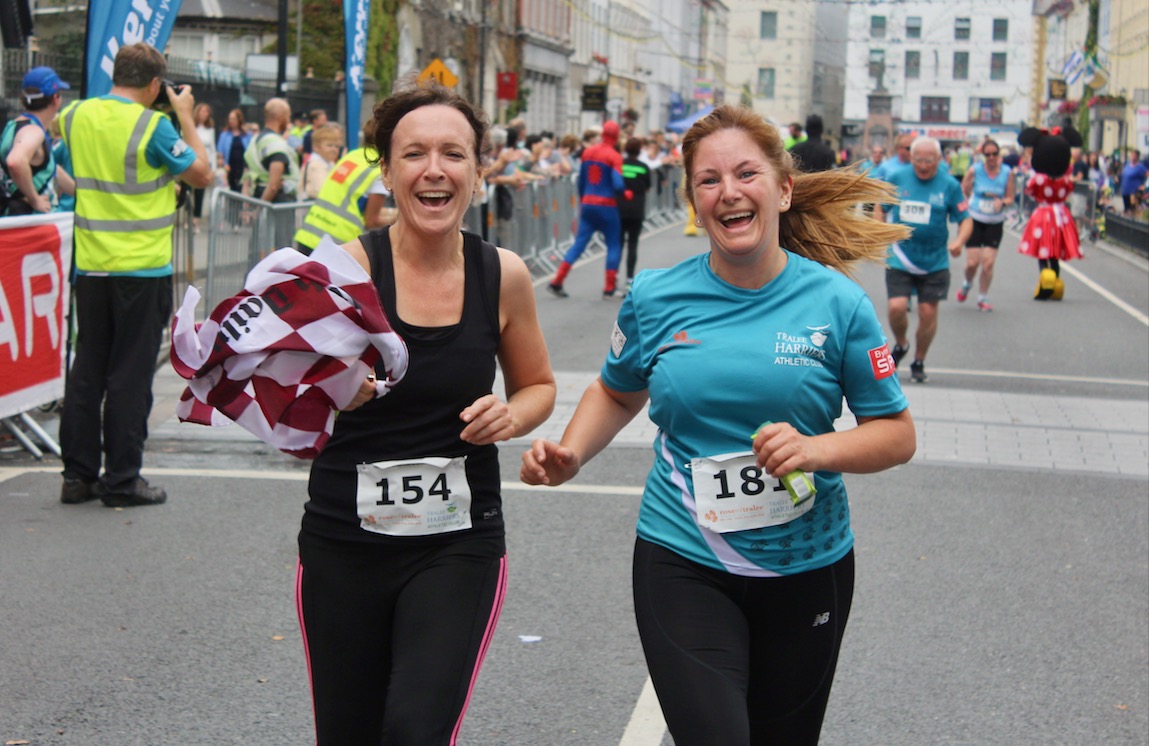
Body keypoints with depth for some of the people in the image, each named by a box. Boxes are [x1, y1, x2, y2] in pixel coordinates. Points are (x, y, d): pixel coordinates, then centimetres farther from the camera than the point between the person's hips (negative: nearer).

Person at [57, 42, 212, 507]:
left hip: (90, 267, 5)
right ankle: (122, 481, 5)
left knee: (86, 370, 11)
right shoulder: (152, 125, -13)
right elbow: (202, 175, -5)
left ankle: (78, 474, 15)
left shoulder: (77, 116, 3)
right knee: (130, 376, 1)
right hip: (142, 270, -5)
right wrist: (185, 115, 3)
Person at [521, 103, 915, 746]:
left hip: (806, 568, 1)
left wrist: (816, 450, -21)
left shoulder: (836, 302, -7)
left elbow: (897, 433, -2)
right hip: (684, 566, -1)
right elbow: (618, 393, 15)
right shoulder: (656, 299, -4)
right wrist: (571, 456, -4)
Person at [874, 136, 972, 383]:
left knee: (928, 312, 4)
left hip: (934, 262, 0)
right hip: (900, 259, 0)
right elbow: (880, 207, 12)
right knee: (896, 307, -13)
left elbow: (966, 219, -1)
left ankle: (919, 363, 25)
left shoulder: (949, 186, -4)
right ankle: (901, 345, 20)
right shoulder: (897, 179, -2)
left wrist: (959, 241, -20)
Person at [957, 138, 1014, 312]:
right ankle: (967, 284, 30)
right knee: (972, 262, -5)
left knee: (988, 263, -6)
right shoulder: (975, 170, -6)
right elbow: (963, 192, 4)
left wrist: (1002, 202, -18)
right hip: (974, 220, -1)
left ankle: (983, 298, 13)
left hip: (995, 223, 1)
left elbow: (1010, 198, 3)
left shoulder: (1007, 173, -2)